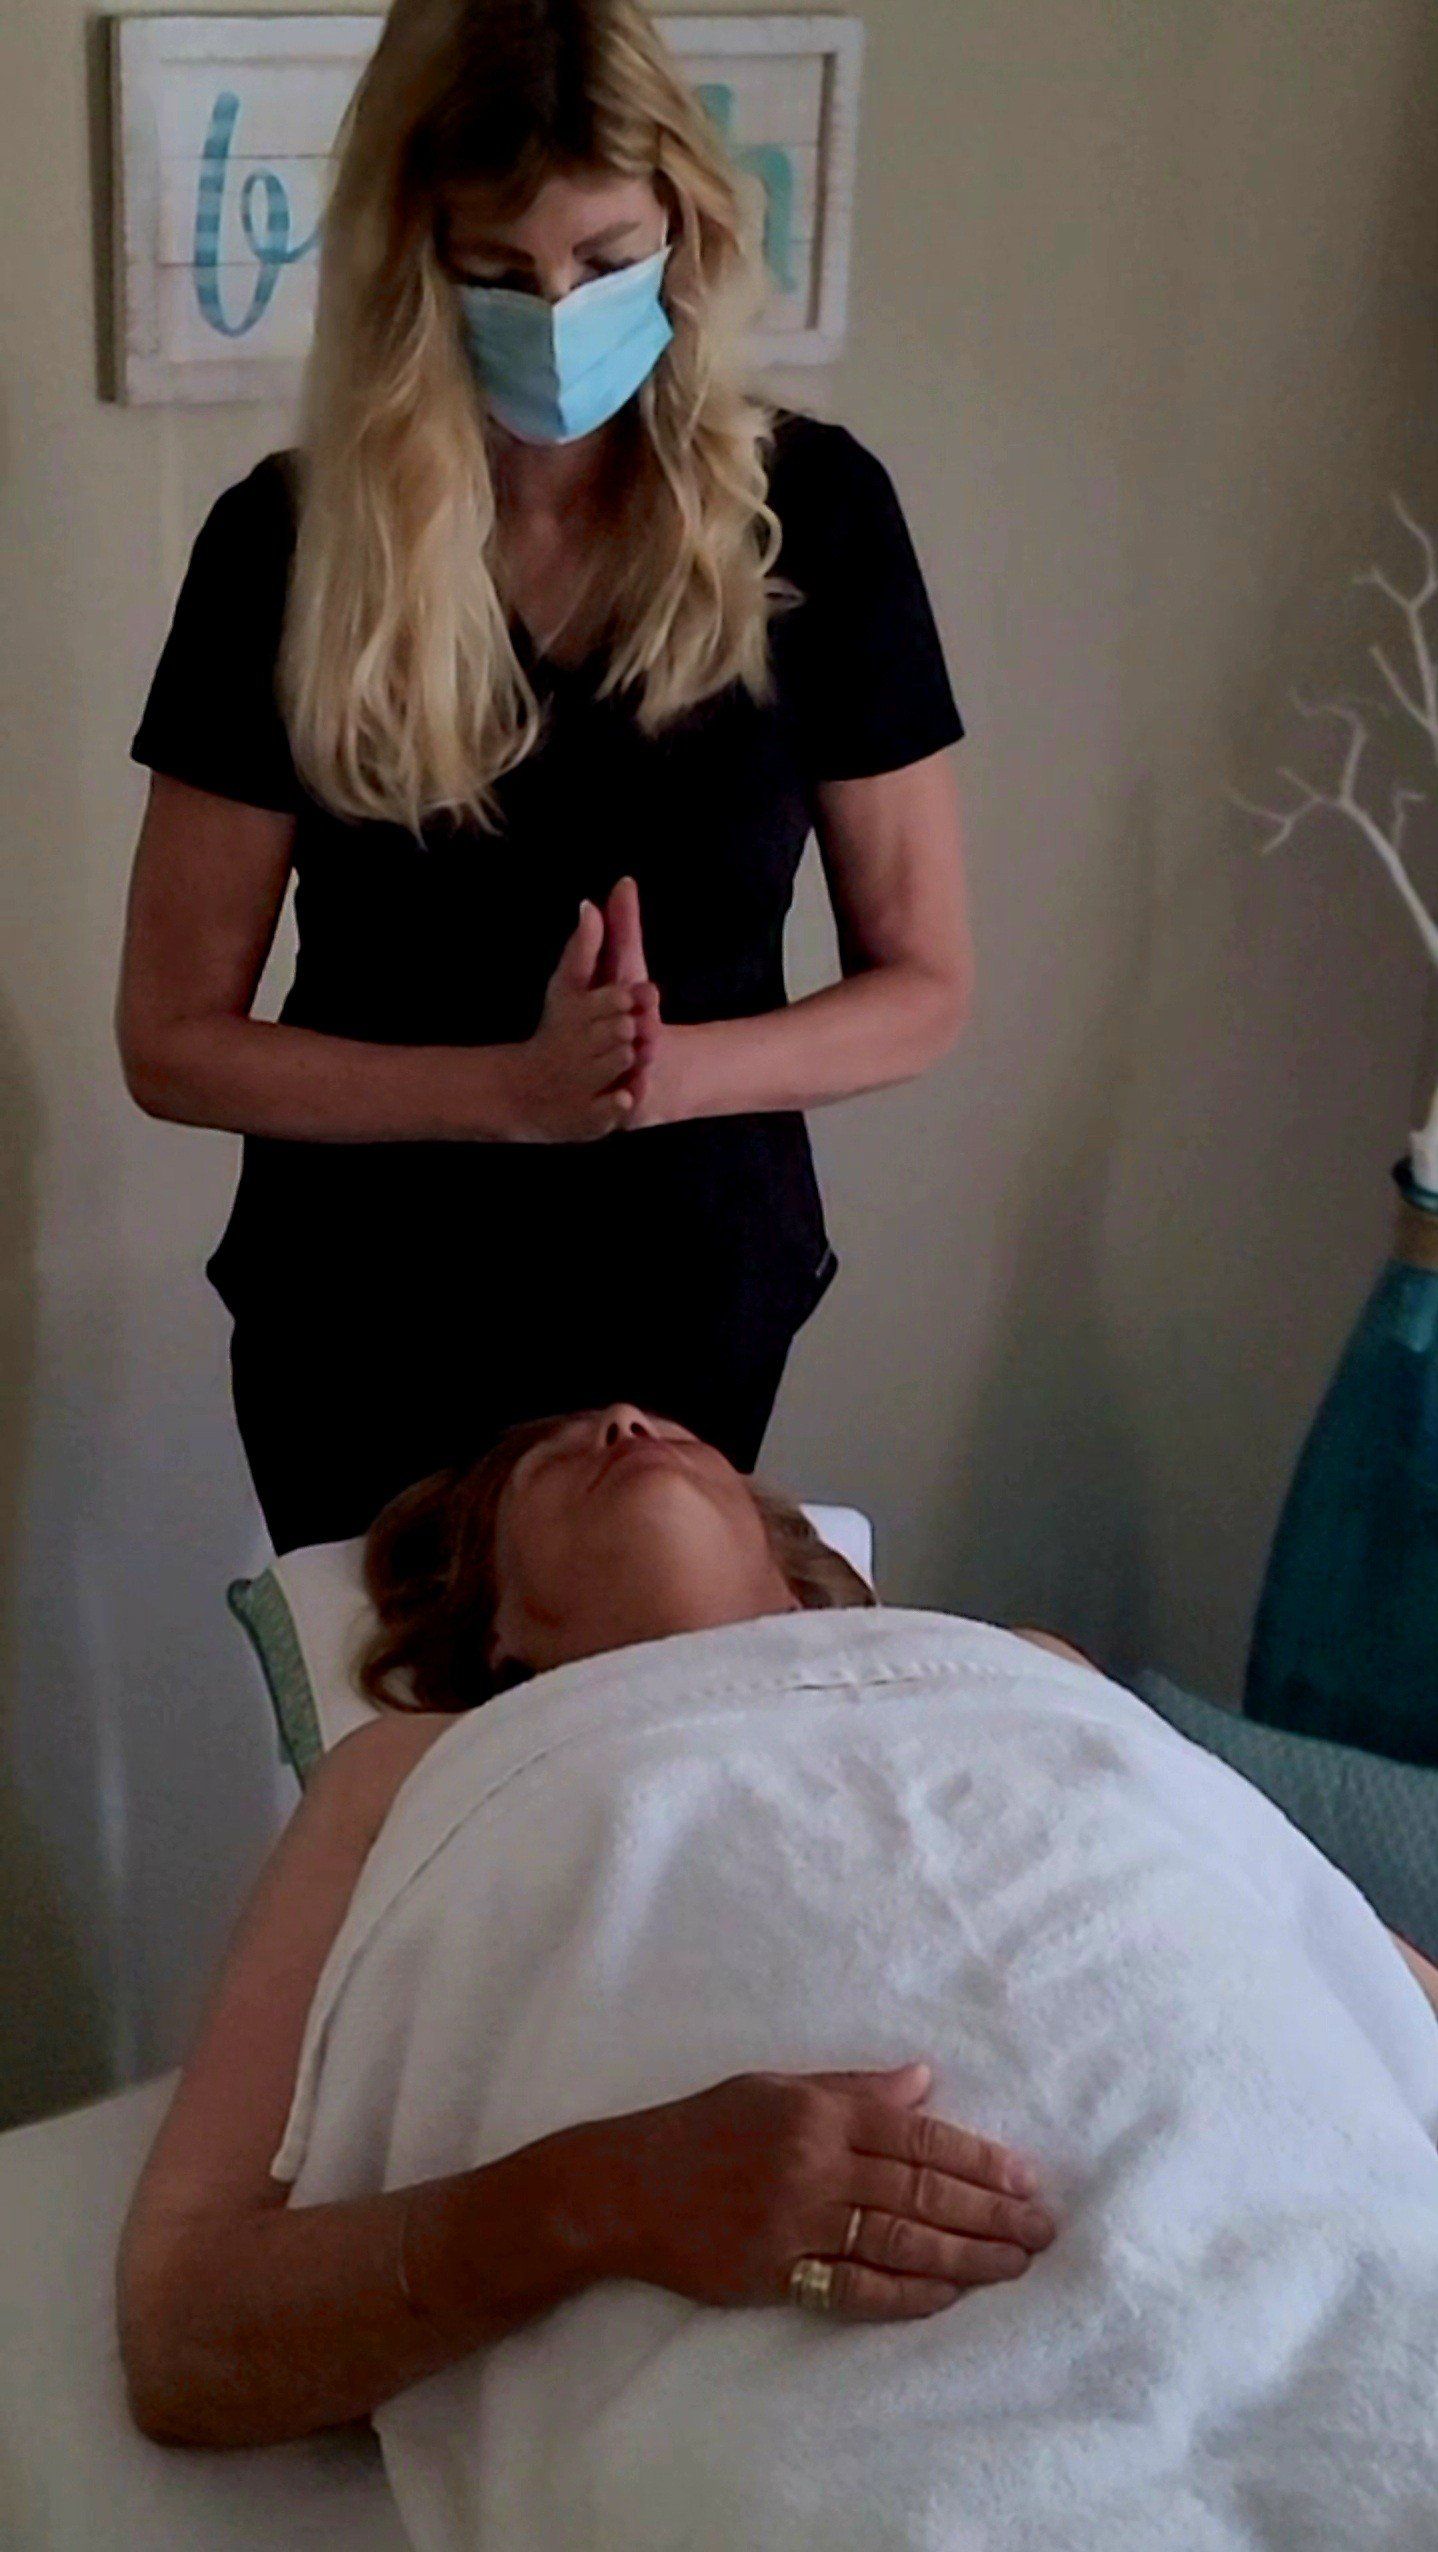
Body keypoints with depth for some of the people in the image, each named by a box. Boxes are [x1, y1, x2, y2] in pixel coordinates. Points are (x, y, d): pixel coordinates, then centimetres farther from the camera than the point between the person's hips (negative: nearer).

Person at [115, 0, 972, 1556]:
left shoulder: (813, 512, -11)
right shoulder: (290, 545, -14)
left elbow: (920, 989, -5)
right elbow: (174, 1040, -10)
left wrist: (668, 1070, -23)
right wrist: (518, 1090, -23)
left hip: (694, 1307, 1)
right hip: (371, 1325, -1)